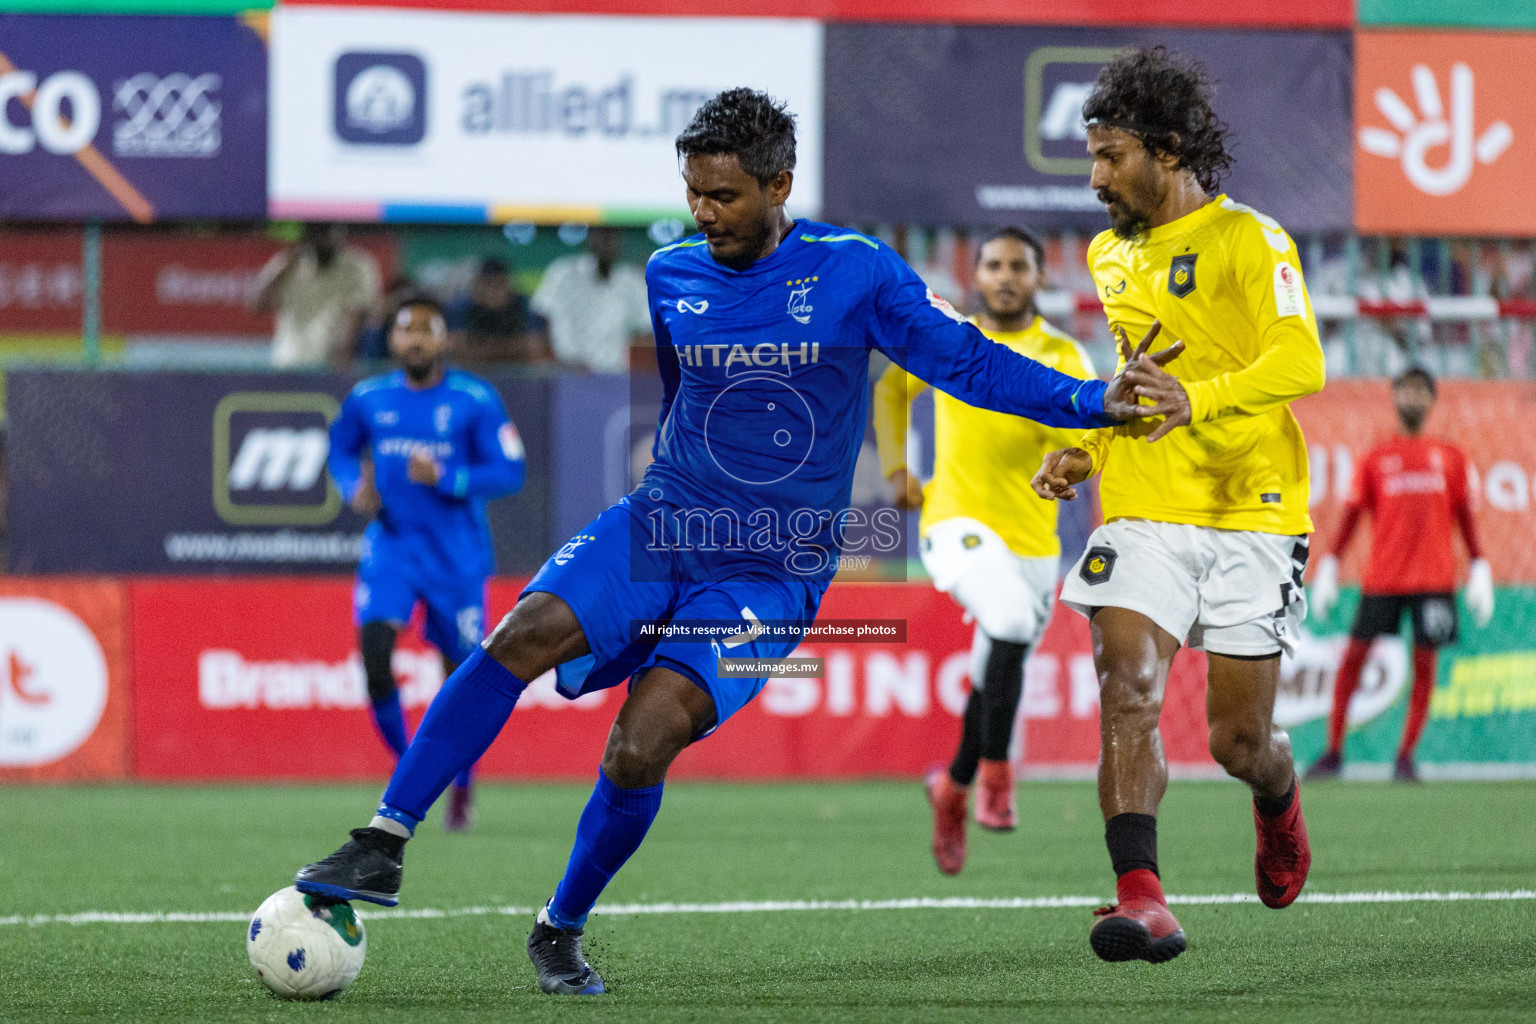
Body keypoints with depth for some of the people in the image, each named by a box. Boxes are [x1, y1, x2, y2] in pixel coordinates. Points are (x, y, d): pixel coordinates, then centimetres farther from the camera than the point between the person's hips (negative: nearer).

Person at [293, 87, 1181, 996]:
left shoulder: (854, 271, -4)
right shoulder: (670, 277, 8)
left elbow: (969, 363, -3)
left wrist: (1096, 401, -13)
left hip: (772, 572, -3)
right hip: (660, 528, 3)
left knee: (642, 745, -21)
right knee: (526, 632, -26)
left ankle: (562, 931, 4)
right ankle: (385, 844, -23)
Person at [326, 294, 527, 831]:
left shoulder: (475, 401, -8)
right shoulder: (368, 399, 2)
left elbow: (509, 473, -8)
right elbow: (341, 449, 20)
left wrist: (445, 478, -23)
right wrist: (355, 488, -2)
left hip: (457, 554, -2)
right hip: (390, 546, 2)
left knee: (460, 672, 4)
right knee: (374, 647, -19)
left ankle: (460, 787, 27)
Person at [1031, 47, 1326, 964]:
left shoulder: (1249, 241, -7)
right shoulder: (1110, 256, 15)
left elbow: (1301, 362, -20)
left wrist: (1198, 400, -35)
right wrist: (1085, 451, 12)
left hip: (1251, 513, -4)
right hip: (1143, 512, 4)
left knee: (1240, 739, 2)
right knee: (1127, 690, -19)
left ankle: (1278, 803, 39)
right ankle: (1141, 898, -25)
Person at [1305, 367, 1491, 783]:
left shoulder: (1450, 457, 9)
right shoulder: (1377, 459, 8)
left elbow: (1466, 516, 10)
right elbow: (1352, 514, 7)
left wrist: (1478, 567, 3)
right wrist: (1330, 564, 0)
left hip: (1434, 576, 0)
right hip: (1381, 576, 0)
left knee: (1424, 661, -3)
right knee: (1354, 653, -4)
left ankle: (1405, 757, 5)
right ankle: (1333, 752, 4)